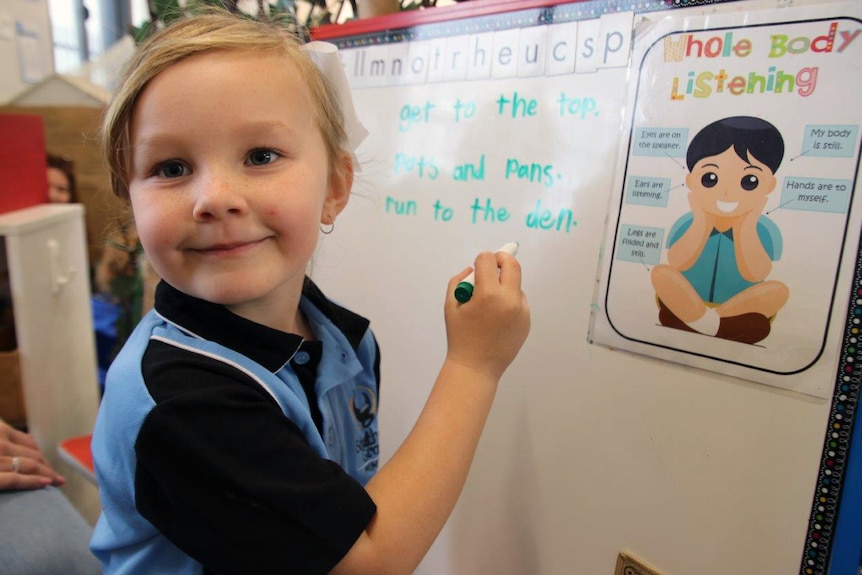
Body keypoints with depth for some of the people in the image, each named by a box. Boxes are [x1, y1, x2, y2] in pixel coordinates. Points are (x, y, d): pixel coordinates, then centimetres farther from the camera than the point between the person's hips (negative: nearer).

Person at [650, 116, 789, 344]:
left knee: (779, 290, -25)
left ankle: (700, 322, -26)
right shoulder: (686, 224, -5)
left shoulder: (766, 230, -6)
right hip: (685, 304, 0)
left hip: (739, 313, 0)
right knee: (660, 273, -23)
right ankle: (711, 325, -23)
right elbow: (676, 264, -21)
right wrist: (701, 224, -18)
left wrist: (745, 227, -19)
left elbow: (754, 275, -21)